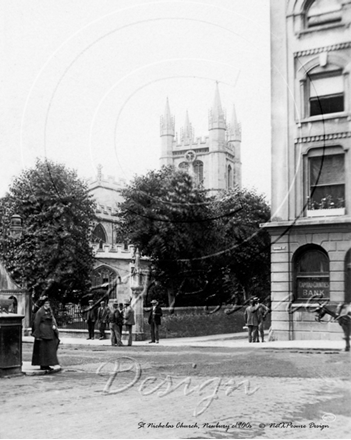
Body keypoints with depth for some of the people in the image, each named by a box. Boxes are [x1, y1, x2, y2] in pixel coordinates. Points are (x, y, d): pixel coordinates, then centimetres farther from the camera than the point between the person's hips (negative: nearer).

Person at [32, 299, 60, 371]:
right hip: (42, 332, -8)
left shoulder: (50, 311, 11)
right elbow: (36, 323, -12)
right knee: (42, 349, -2)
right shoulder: (40, 312, -11)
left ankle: (46, 365, 17)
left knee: (50, 349, 9)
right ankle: (42, 365, 5)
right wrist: (38, 335, -15)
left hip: (50, 333, 8)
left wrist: (54, 326, -2)